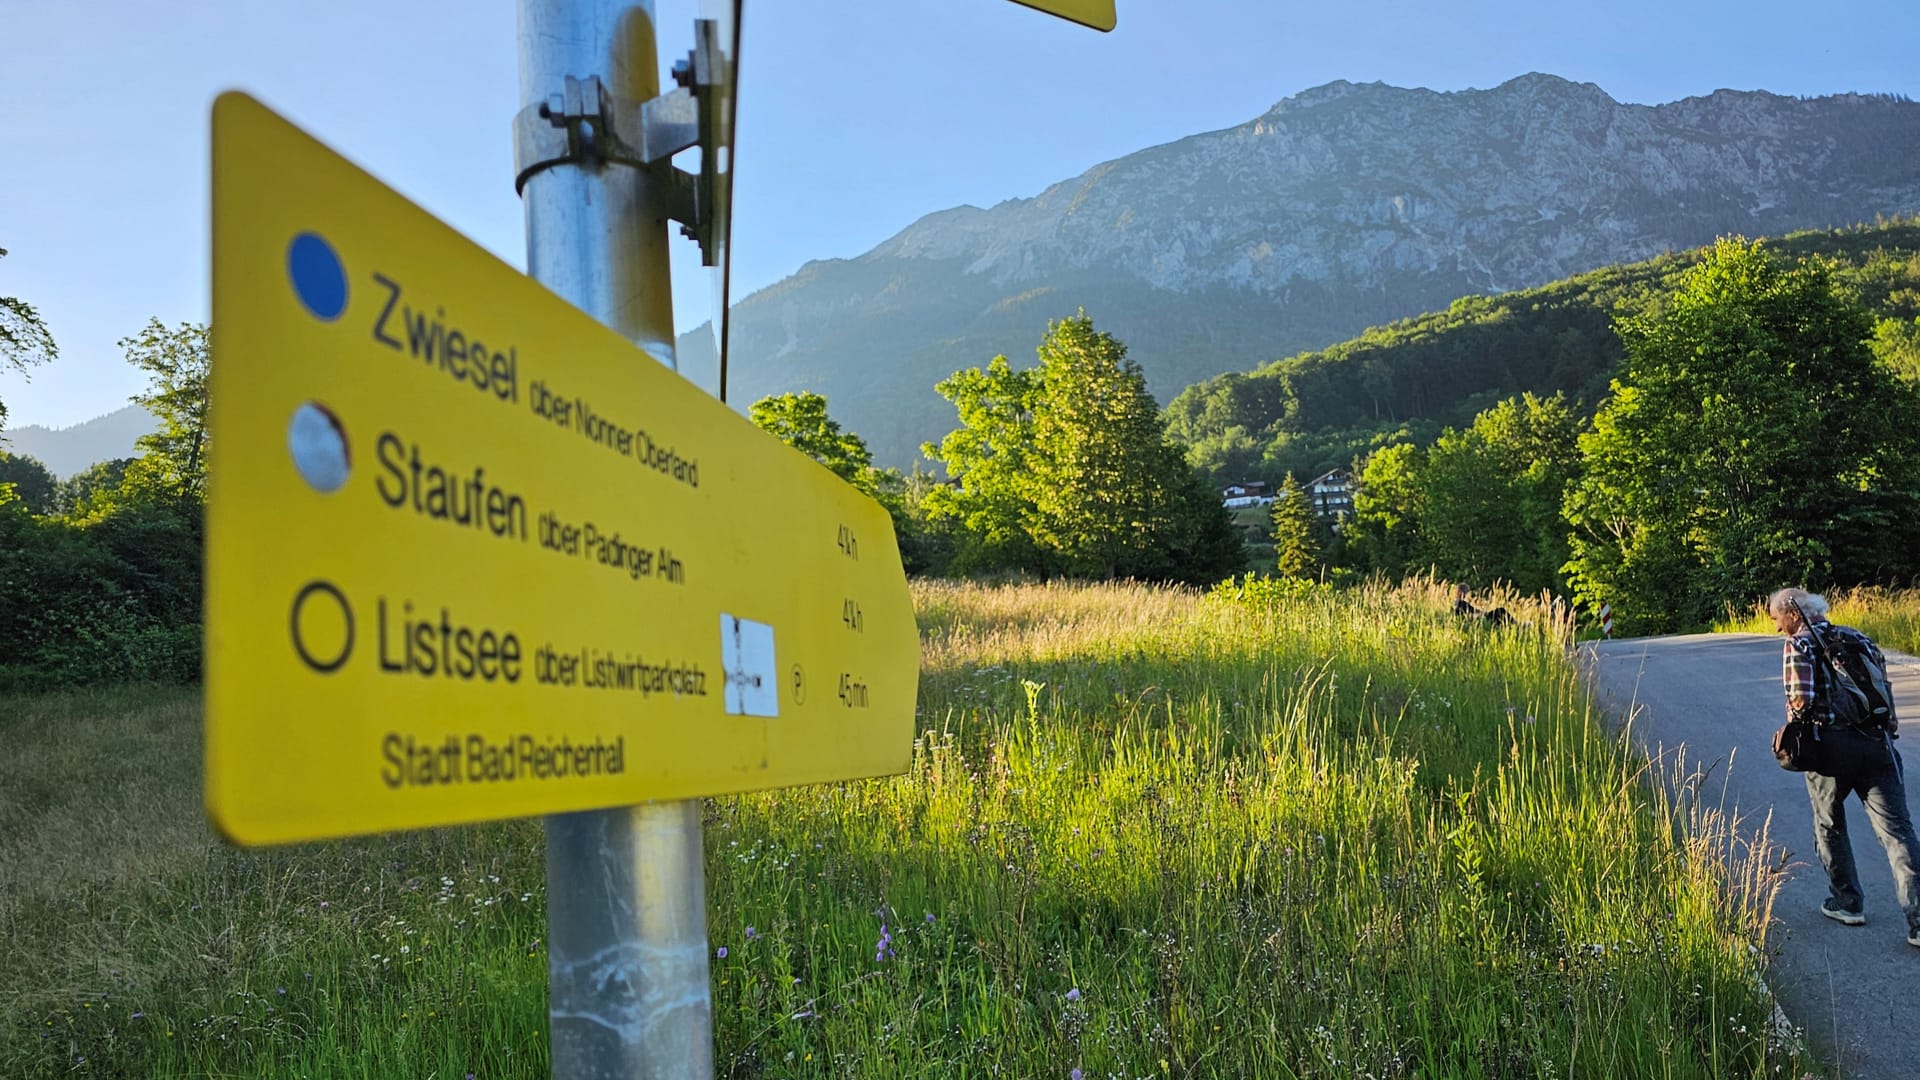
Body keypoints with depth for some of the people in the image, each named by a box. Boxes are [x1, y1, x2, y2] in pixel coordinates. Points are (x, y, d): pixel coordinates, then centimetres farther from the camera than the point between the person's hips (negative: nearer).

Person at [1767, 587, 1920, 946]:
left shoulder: (1798, 644, -3)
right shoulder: (1856, 637, 17)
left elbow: (1801, 699, -14)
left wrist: (1794, 720, 4)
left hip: (1832, 745, -4)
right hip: (1877, 742, 4)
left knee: (1830, 826, 16)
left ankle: (1848, 904, 24)